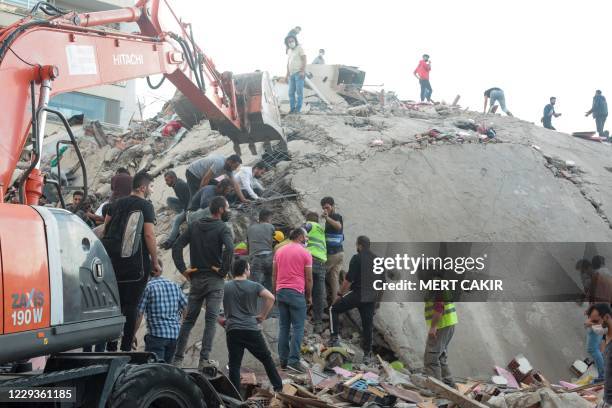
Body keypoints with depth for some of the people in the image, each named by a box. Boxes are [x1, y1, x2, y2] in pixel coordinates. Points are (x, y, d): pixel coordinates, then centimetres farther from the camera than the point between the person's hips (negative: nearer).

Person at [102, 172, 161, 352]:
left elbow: (105, 228, 18)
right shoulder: (145, 205, -5)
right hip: (135, 262, -6)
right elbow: (149, 235, -11)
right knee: (131, 306, -1)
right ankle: (126, 347, -1)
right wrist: (156, 263, -6)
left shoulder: (117, 203, 15)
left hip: (113, 261, 6)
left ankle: (111, 346, 15)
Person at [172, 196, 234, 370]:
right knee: (210, 320, -2)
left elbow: (176, 246, 2)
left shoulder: (194, 226, 10)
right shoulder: (222, 228, -7)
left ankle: (177, 358, 10)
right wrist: (224, 269, -15)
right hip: (214, 280, -5)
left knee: (188, 319, 10)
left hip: (196, 279, 5)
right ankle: (204, 359, -6)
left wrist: (182, 269, 2)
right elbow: (229, 248, -26)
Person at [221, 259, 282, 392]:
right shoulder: (254, 286, 1)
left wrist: (220, 320, 11)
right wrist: (263, 315, -1)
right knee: (266, 358, 12)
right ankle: (278, 386, 17)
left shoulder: (224, 287, 8)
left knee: (234, 364, 4)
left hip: (232, 330, 1)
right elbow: (270, 298, -13)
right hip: (252, 329, -1)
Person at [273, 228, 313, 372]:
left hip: (281, 291, 5)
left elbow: (274, 275, 13)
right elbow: (308, 278, -1)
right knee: (298, 328, -3)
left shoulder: (279, 251, 12)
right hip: (296, 293, -5)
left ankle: (283, 360, 10)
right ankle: (293, 360, -9)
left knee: (283, 327, 10)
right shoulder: (305, 253, -3)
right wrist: (309, 296, 9)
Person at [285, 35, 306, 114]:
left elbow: (304, 60, -9)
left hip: (299, 73, -7)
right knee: (291, 92, 5)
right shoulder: (289, 51, 18)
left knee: (299, 92, -7)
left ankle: (298, 108, -5)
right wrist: (287, 74, 20)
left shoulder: (299, 48, -2)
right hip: (291, 74, 7)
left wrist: (303, 71, -18)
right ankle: (292, 108, 10)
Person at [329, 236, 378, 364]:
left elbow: (349, 279, -13)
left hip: (356, 294, -6)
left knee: (334, 309, 12)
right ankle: (367, 354, 12)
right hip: (371, 297, 6)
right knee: (367, 325, 10)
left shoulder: (357, 258, -10)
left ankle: (334, 337, 2)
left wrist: (340, 294, -3)